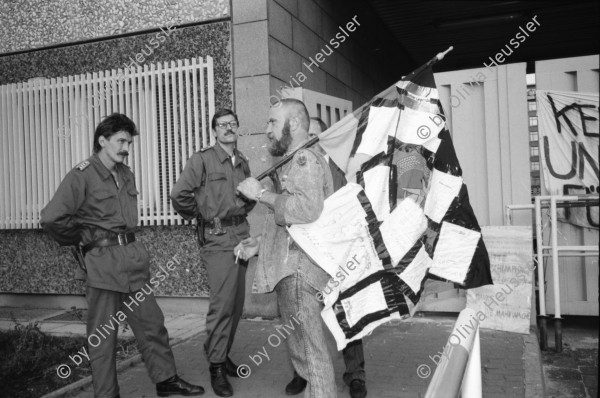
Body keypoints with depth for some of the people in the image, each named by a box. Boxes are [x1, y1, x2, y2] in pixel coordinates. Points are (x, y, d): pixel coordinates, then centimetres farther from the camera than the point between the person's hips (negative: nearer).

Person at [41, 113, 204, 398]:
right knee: (103, 334, 5)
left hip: (134, 256, 7)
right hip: (103, 260, -7)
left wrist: (128, 242, 13)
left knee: (152, 323, 13)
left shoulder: (126, 174, 13)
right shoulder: (81, 176, -10)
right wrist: (83, 240, -6)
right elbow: (52, 219, -18)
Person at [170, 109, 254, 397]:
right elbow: (179, 195, -9)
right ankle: (216, 367, 2)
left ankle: (219, 351, 27)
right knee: (222, 303, -10)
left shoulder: (243, 163, 14)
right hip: (218, 238, -6)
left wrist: (242, 210, 13)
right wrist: (200, 216, 2)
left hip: (242, 235, 6)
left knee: (237, 303, 10)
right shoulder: (202, 160, -6)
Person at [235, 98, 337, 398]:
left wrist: (261, 194, -19)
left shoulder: (306, 159, -11)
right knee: (299, 346, 18)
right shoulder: (295, 162, 23)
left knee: (309, 349, -5)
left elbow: (307, 209, -29)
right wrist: (259, 243, 17)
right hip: (290, 268, 11)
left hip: (299, 269, -11)